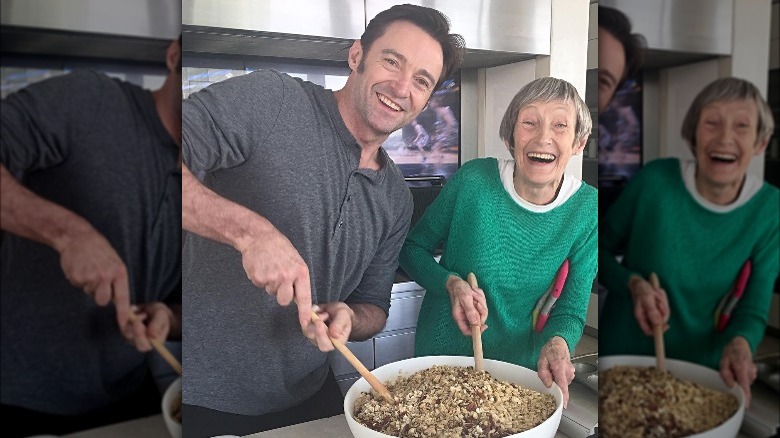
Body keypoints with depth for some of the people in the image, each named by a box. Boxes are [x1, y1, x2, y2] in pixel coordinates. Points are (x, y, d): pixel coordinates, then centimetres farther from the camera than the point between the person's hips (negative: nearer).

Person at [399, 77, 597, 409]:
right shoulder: (473, 179, -19)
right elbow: (412, 249, -6)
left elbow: (571, 311, -8)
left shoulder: (588, 209, -13)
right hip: (440, 356, -1)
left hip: (521, 367, 1)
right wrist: (452, 283, -25)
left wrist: (557, 344, -30)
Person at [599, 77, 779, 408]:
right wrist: (634, 284, -23)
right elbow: (601, 248, -5)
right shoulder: (655, 180, -17)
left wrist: (740, 344, -27)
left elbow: (753, 309, -6)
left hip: (702, 368, 2)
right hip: (620, 356, -1)